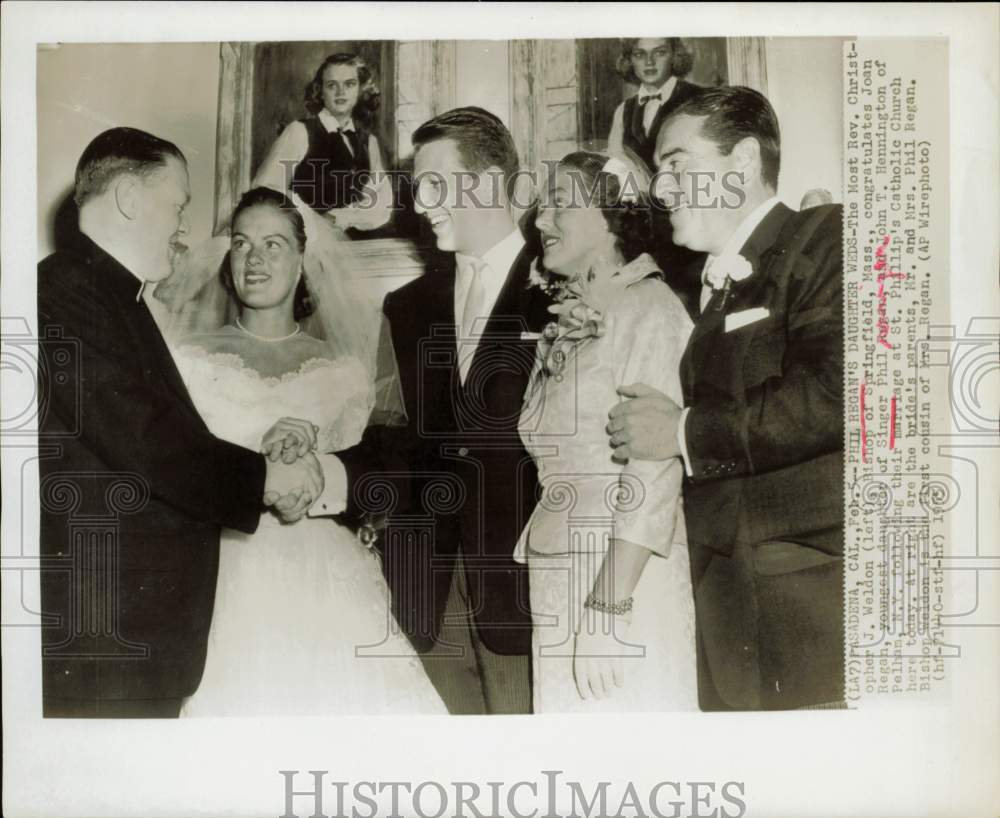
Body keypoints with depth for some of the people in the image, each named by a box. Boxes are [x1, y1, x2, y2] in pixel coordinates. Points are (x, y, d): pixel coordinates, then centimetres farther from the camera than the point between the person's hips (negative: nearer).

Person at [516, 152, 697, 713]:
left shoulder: (648, 308, -9)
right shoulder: (566, 320, 14)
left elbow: (655, 474, -16)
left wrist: (607, 607, -19)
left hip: (624, 583, -6)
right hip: (552, 580, 6)